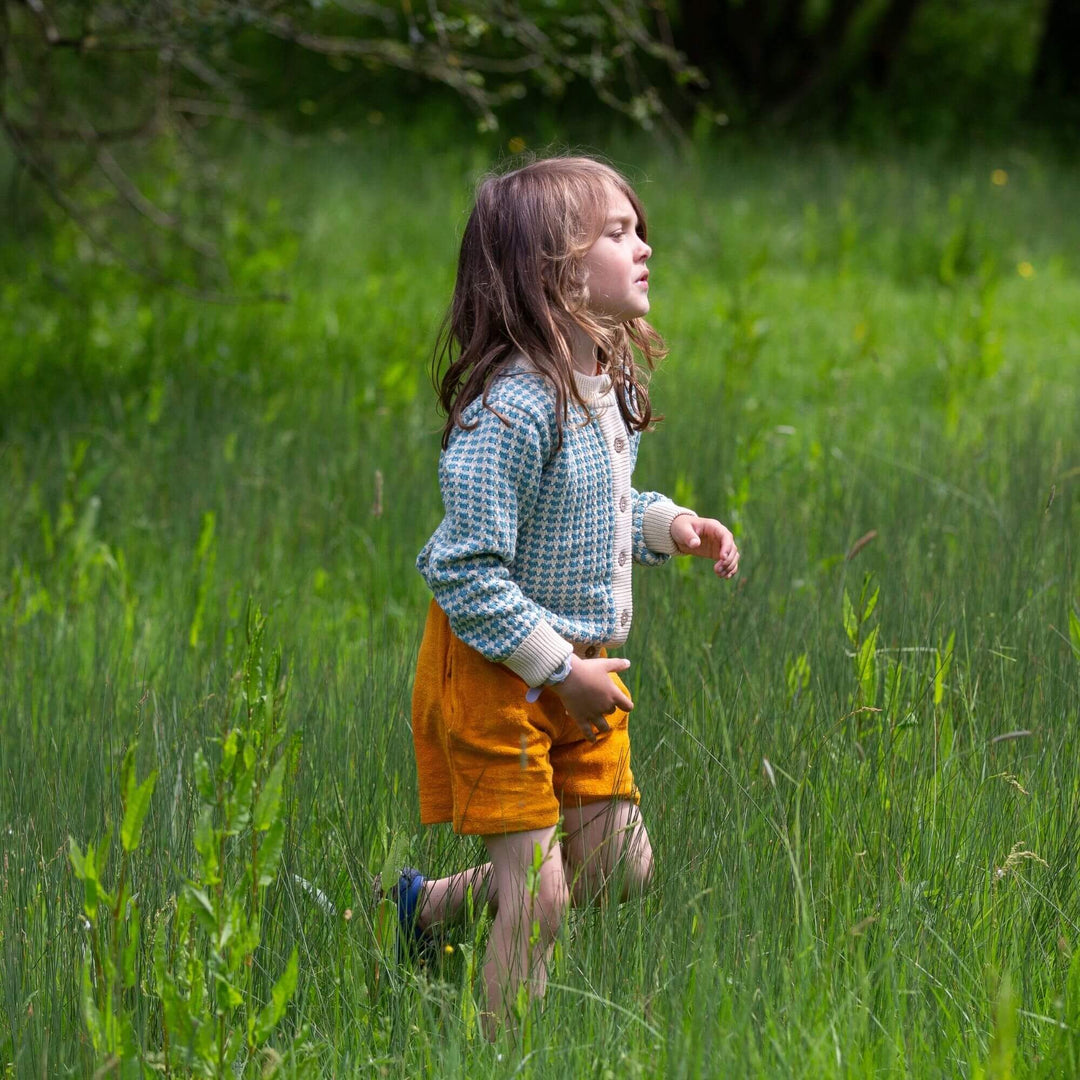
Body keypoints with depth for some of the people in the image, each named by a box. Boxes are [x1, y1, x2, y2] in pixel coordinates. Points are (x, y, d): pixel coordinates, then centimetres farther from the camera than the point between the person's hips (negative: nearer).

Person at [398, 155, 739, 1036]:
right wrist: (562, 669, -22)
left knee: (619, 867, 13)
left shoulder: (610, 382, 2)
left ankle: (433, 904, 33)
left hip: (581, 662, 9)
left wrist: (667, 524, 1)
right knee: (540, 895, -3)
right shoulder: (513, 409, -27)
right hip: (496, 668, -8)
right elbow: (467, 572, -26)